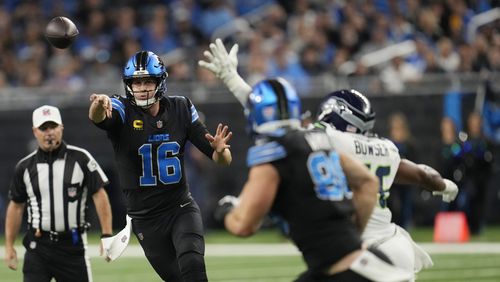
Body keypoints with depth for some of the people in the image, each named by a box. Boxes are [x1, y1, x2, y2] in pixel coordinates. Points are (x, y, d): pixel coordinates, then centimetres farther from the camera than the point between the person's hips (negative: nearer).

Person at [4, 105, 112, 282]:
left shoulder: (80, 159, -2)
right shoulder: (25, 167, 4)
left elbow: (99, 195, -3)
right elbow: (16, 206, 12)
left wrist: (107, 235, -10)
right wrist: (9, 246, 9)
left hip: (73, 246, -1)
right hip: (38, 247, 1)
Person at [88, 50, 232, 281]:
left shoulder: (181, 109, -2)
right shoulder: (123, 111, -10)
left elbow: (222, 160, -2)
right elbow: (97, 117, -37)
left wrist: (220, 150, -27)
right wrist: (99, 106, -61)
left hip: (181, 208, 1)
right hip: (145, 218, -1)